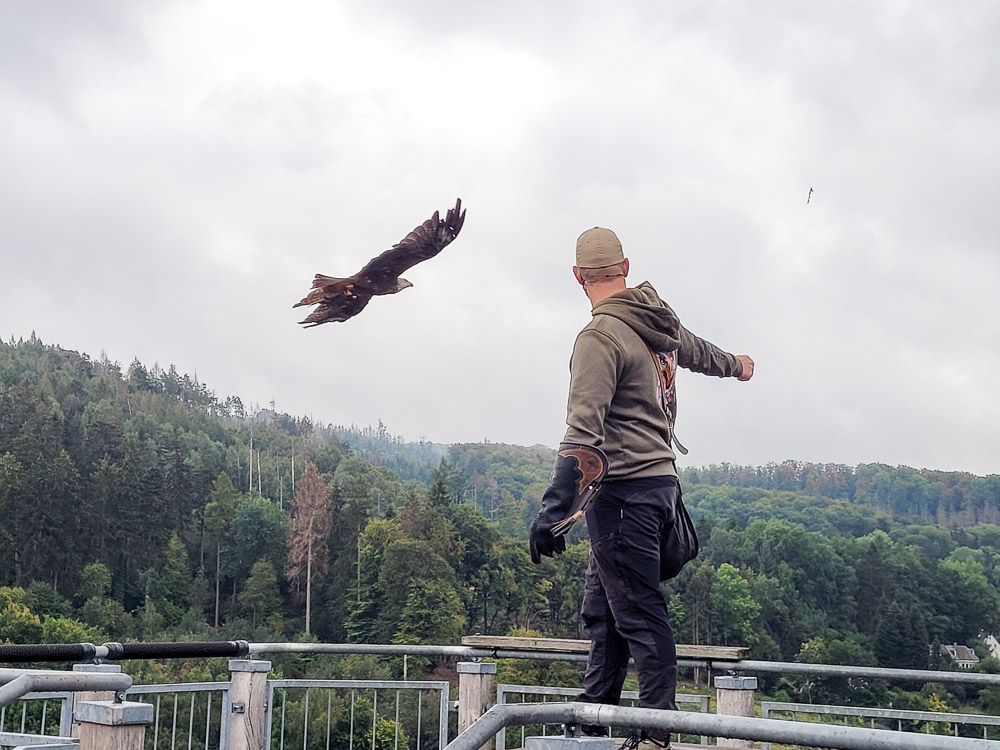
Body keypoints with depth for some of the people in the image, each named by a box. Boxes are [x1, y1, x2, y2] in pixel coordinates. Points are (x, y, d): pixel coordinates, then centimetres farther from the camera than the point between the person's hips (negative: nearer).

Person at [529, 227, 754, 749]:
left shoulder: (600, 337, -15)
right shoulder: (659, 321, 10)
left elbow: (582, 435, -23)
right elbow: (697, 352, 33)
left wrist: (551, 513, -26)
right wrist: (735, 365, 56)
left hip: (623, 490, -9)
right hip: (660, 479, 9)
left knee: (639, 615, -5)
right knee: (601, 610, 14)